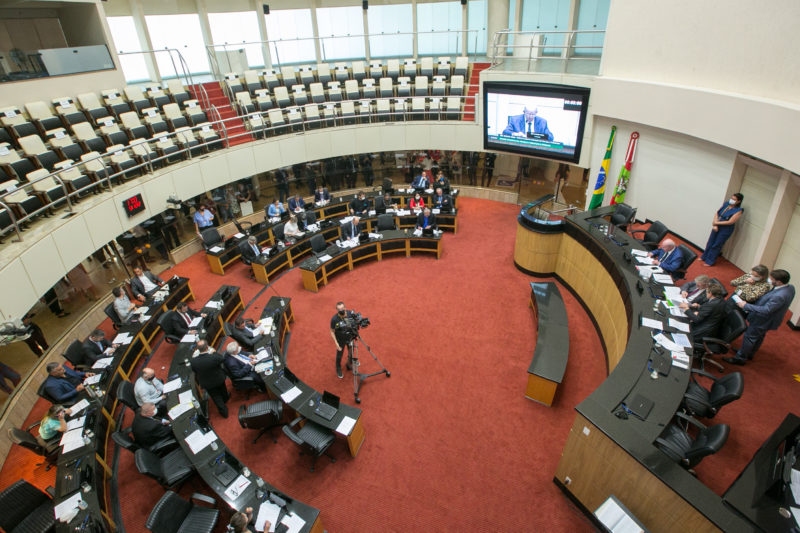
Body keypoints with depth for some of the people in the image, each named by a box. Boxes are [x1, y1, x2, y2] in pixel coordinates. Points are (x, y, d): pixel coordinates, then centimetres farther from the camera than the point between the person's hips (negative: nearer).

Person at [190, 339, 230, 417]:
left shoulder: (194, 361, -33)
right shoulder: (214, 357, -39)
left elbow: (193, 370, -10)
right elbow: (222, 359, -16)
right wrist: (214, 352, -4)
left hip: (207, 384, 0)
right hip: (219, 379, 0)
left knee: (216, 397, 24)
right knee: (223, 390, 34)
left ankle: (224, 412, 42)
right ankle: (225, 399, 65)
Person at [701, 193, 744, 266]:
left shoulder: (738, 210, -17)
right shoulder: (726, 204, -1)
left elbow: (730, 222, -21)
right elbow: (717, 213, 0)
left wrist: (716, 223, -16)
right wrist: (715, 225, -12)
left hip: (725, 230, -5)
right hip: (717, 227, 5)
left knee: (716, 246, 5)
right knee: (710, 243, 16)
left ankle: (710, 261, 19)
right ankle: (704, 257, 33)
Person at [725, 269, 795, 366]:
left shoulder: (780, 296, -39)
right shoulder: (790, 287, -9)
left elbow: (766, 310, -33)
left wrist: (746, 306, -28)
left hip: (762, 321, -9)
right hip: (766, 320, 9)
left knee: (749, 338, 9)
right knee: (759, 337, 27)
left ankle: (740, 358, 24)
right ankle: (750, 354, 47)